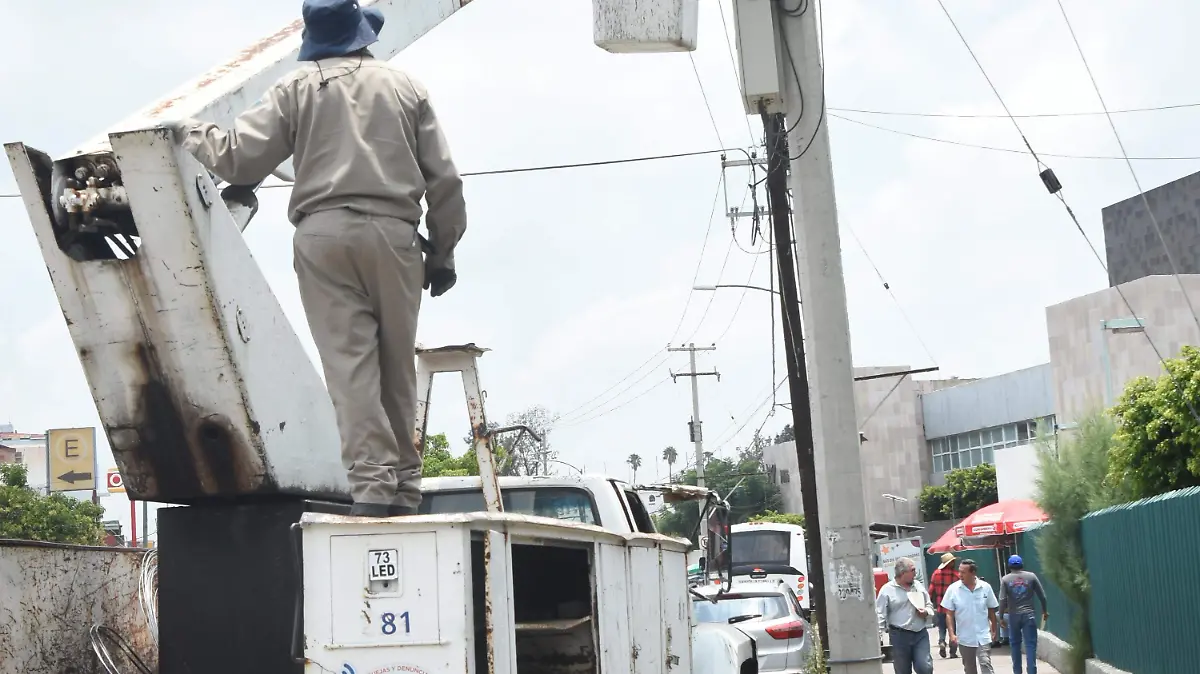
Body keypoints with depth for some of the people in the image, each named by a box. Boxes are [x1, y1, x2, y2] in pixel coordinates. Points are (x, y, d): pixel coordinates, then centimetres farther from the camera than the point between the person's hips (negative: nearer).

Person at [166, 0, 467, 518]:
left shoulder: (297, 87, 8)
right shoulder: (404, 86, 13)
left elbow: (238, 158, 3)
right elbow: (444, 179, 10)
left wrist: (191, 132, 22)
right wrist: (442, 252, 18)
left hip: (324, 234, -1)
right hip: (392, 233, 1)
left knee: (349, 361, -6)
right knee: (397, 364, 9)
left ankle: (372, 482, -15)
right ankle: (403, 484, 10)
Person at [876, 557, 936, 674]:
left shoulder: (918, 586, 9)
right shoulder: (887, 590, -5)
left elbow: (929, 605, 20)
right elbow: (880, 616, -7)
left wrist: (926, 612, -4)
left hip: (921, 634, 3)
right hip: (900, 635, -3)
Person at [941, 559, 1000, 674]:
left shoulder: (986, 587, -5)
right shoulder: (953, 589, -7)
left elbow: (991, 611, 6)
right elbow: (949, 614, -4)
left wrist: (994, 630, 11)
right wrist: (952, 634, -12)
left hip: (983, 637, -1)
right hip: (964, 638, 1)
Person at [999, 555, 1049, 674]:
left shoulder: (1005, 579, -1)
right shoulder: (1031, 576, 1)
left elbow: (1003, 600, -8)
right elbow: (1042, 596, 3)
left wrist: (1001, 617, -1)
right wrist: (1044, 611, 16)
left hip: (1013, 616, 1)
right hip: (1029, 615, 0)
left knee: (1015, 644, 13)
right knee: (1030, 644, -2)